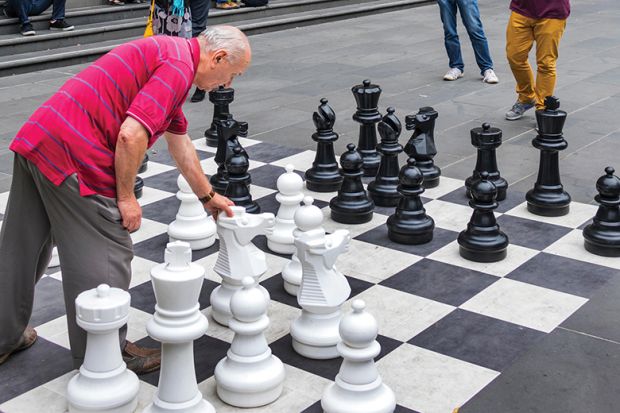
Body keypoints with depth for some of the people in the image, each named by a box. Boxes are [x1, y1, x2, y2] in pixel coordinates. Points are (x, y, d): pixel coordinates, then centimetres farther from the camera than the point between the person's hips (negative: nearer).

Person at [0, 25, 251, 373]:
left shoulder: (171, 54, 20)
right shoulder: (178, 67, -13)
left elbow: (180, 141, 29)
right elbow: (131, 135, -23)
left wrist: (208, 195, 36)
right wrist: (126, 197, -9)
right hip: (73, 155, -10)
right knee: (106, 257, 3)